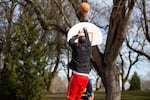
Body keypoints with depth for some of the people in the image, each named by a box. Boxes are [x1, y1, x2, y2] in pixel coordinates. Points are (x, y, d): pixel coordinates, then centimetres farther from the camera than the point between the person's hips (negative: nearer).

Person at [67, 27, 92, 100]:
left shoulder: (77, 46, 0)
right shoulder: (89, 48, 9)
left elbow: (70, 41, 21)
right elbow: (88, 41, 31)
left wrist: (78, 35, 34)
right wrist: (85, 31, 46)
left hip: (77, 75, -4)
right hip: (85, 77, 4)